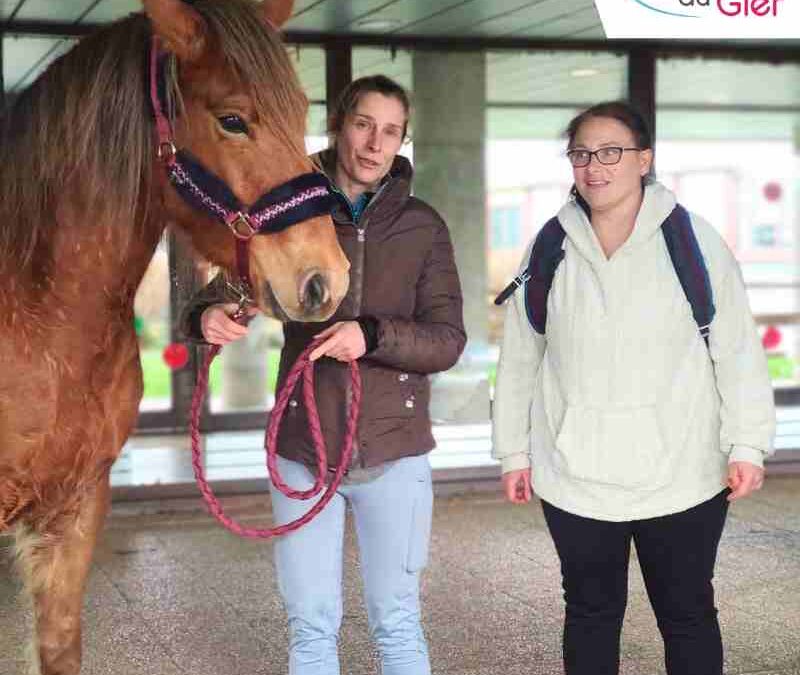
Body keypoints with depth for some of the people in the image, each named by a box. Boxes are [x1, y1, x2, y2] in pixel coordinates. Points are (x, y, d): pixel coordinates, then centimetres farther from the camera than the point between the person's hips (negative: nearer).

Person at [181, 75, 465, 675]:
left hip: (393, 450, 0)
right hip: (303, 449, 0)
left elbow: (447, 341, -5)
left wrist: (372, 334, -24)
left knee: (397, 624, 10)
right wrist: (209, 316, -24)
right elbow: (229, 288, 1)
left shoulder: (422, 226, 2)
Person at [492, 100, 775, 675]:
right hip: (575, 477, 2)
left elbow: (737, 351, -4)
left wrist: (747, 446, -9)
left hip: (680, 476, -2)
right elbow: (520, 360, 8)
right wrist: (515, 453, 8)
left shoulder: (694, 241, -5)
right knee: (591, 613, 13)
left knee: (688, 614, 9)